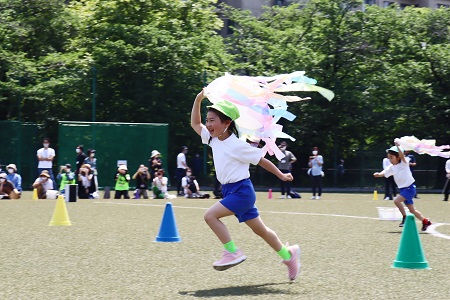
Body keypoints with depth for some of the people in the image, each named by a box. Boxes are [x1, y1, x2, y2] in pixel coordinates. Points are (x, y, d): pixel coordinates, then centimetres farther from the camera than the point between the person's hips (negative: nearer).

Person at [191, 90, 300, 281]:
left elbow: (262, 160, -9)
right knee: (260, 229, 15)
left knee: (211, 215, -21)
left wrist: (281, 176, 0)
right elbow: (195, 124, 14)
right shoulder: (213, 140, 5)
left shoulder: (237, 146, -17)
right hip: (229, 191, 8)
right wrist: (198, 100, 4)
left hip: (241, 191, -8)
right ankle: (288, 254, 30)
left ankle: (232, 252, -12)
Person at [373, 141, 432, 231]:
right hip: (403, 189, 8)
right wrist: (378, 174, -25)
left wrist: (397, 146, -41)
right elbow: (383, 173, -4)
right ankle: (425, 221, 27)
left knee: (396, 200, -24)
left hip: (410, 188, -8)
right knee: (412, 210, 12)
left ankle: (405, 217, -9)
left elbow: (402, 156, -31)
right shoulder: (391, 167, 5)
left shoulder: (404, 163, -12)